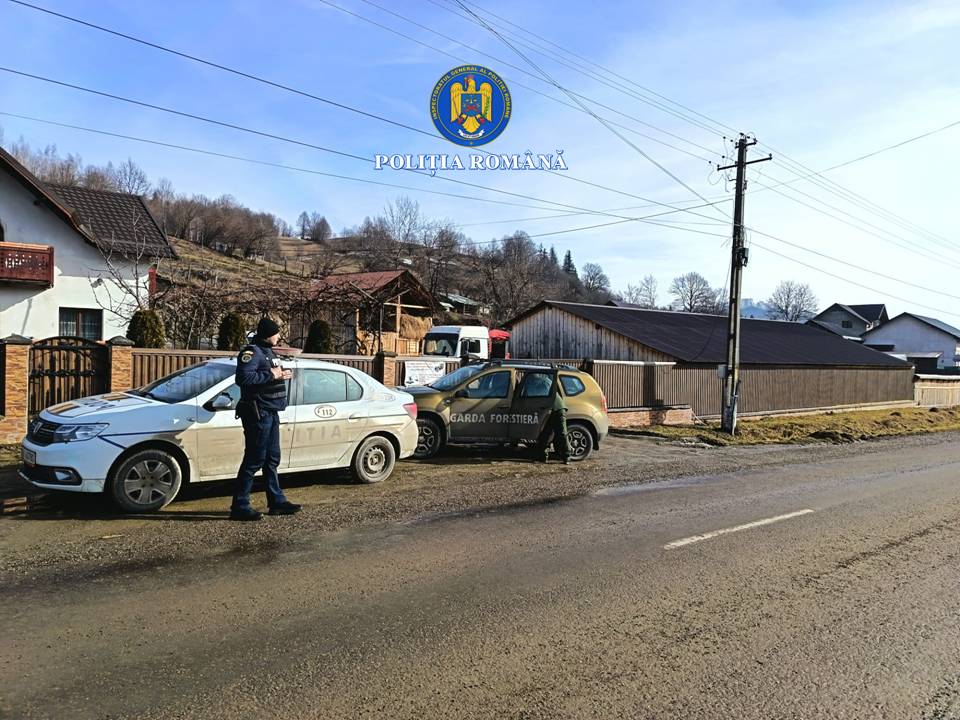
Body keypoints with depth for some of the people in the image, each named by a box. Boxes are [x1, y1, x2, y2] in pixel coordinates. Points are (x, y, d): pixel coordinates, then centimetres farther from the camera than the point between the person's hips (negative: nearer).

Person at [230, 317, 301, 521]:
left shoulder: (268, 352, 18)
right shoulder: (252, 352, -13)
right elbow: (243, 378, -27)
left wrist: (281, 375, 6)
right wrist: (271, 375, -22)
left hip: (271, 413, 10)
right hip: (258, 414, -10)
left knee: (272, 459, 14)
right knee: (254, 460, -6)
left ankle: (277, 502, 23)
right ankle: (239, 506, 1)